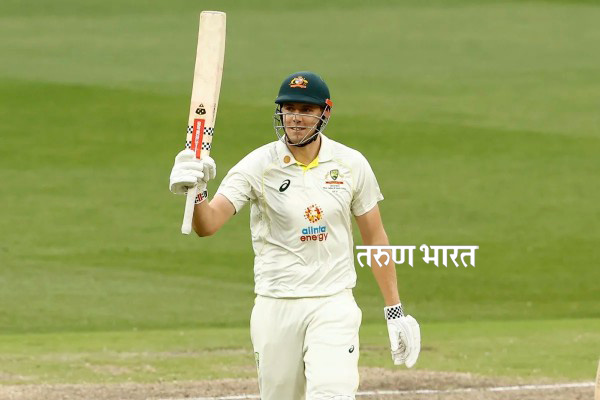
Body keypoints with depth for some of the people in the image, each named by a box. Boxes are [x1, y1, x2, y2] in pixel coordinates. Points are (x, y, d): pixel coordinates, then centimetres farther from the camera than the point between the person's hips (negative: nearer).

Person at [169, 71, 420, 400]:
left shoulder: (351, 165, 0)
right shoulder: (258, 166, -7)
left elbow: (375, 237, 9)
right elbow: (207, 224, -18)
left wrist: (395, 312, 8)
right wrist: (195, 192, -42)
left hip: (333, 306, 0)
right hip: (275, 307, 0)